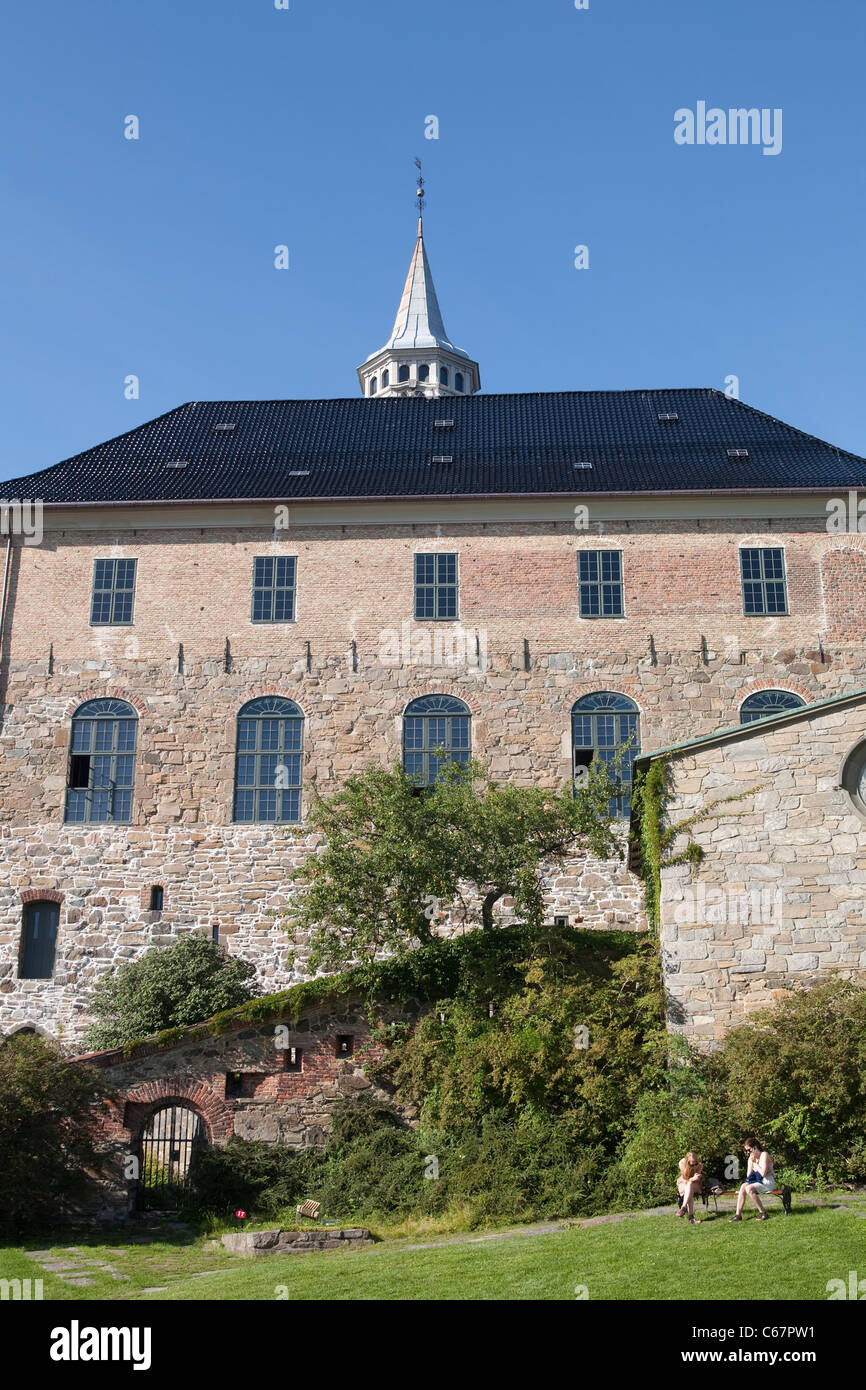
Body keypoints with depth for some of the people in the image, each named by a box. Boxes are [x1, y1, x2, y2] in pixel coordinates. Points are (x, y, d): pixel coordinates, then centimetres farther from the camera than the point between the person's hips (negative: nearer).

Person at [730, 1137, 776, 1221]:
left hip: (767, 1182, -7)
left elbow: (763, 1173, -20)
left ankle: (762, 1212, -16)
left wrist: (755, 1163, -13)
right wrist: (751, 1162, -6)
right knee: (743, 1186, -19)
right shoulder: (750, 1158, 12)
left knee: (749, 1188, -28)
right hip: (758, 1181, 7)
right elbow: (748, 1175, 7)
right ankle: (738, 1215, -21)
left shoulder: (764, 1155, -10)